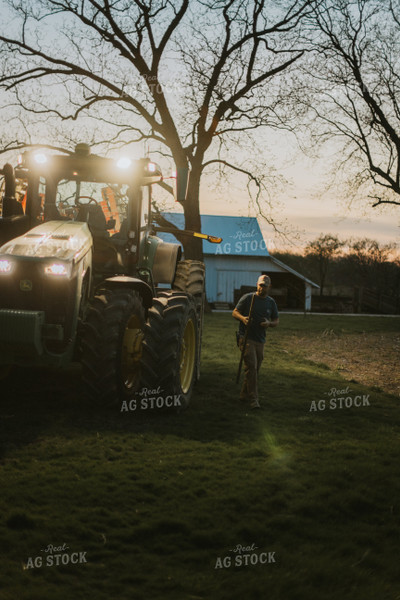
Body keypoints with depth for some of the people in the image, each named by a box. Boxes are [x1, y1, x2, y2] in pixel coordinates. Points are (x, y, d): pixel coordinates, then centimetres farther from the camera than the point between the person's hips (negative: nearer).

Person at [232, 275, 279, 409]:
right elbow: (235, 312, 3)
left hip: (260, 340, 5)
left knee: (255, 369, 11)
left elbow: (276, 321, 16)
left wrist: (269, 323, -8)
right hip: (246, 338, -5)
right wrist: (242, 318, -19)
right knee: (251, 367, -16)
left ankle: (244, 395, 27)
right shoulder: (247, 298, -2)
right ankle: (253, 399, -17)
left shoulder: (271, 302, 10)